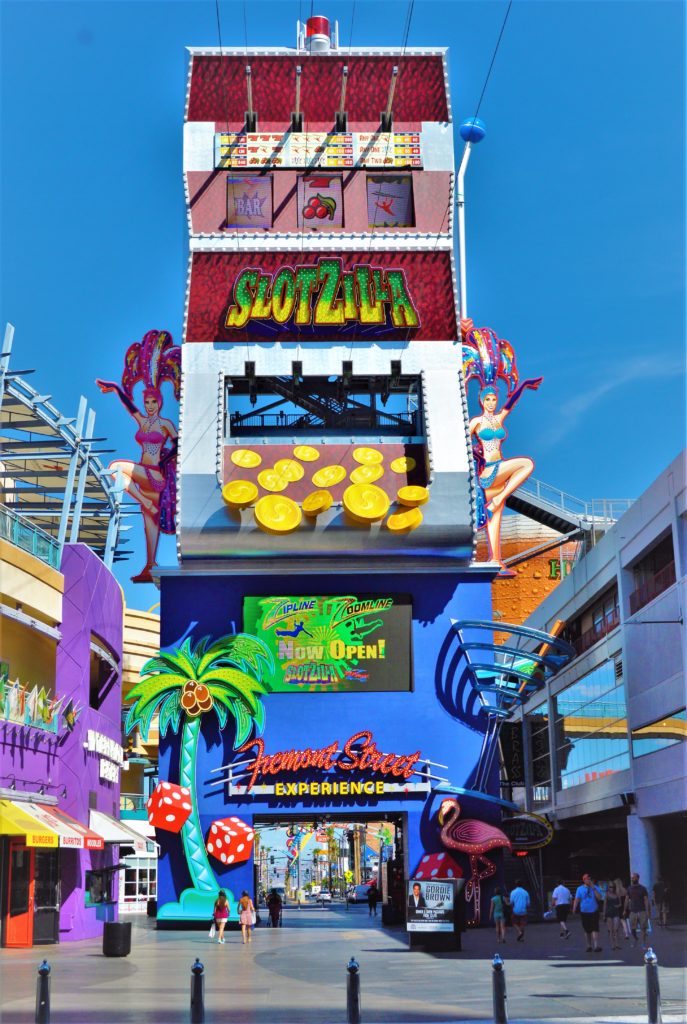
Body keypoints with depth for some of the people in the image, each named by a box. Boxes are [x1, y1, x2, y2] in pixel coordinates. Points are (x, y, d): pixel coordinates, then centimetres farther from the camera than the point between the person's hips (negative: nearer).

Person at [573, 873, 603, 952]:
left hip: (594, 912, -1)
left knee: (595, 929, -14)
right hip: (584, 912, 1)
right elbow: (577, 899, 2)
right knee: (587, 930, 8)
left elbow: (600, 897, -9)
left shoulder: (595, 888, 3)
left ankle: (596, 945, -19)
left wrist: (593, 888, -14)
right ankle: (589, 945, 21)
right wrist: (574, 909, -9)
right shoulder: (580, 889, 4)